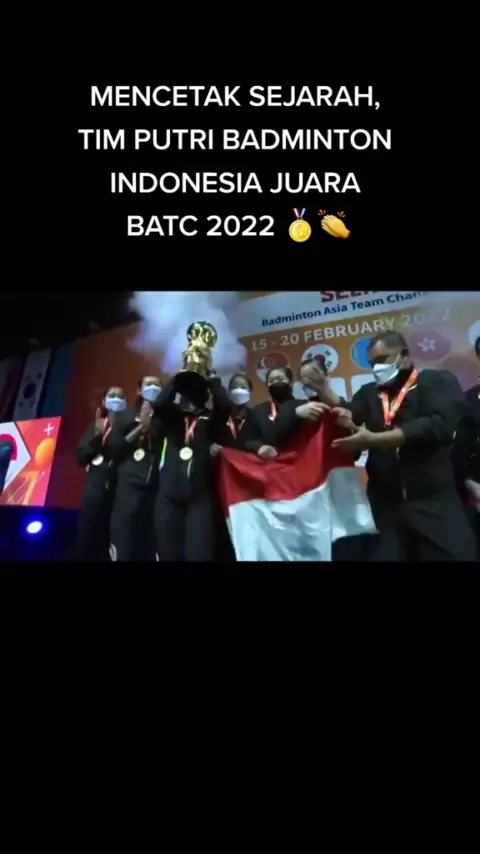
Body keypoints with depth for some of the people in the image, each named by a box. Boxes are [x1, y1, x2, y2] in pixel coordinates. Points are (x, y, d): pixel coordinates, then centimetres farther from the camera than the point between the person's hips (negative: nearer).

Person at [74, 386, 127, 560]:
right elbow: (80, 456, 8)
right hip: (95, 489, 3)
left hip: (119, 490, -3)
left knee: (112, 545, -5)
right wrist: (96, 436, -5)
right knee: (86, 541, 1)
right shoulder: (95, 427, 17)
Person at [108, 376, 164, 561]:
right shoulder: (127, 418, 15)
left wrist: (151, 427, -4)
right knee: (124, 548, -5)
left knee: (150, 548, 0)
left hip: (156, 489, 1)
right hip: (129, 487, 0)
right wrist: (140, 428, 1)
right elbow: (113, 448, 5)